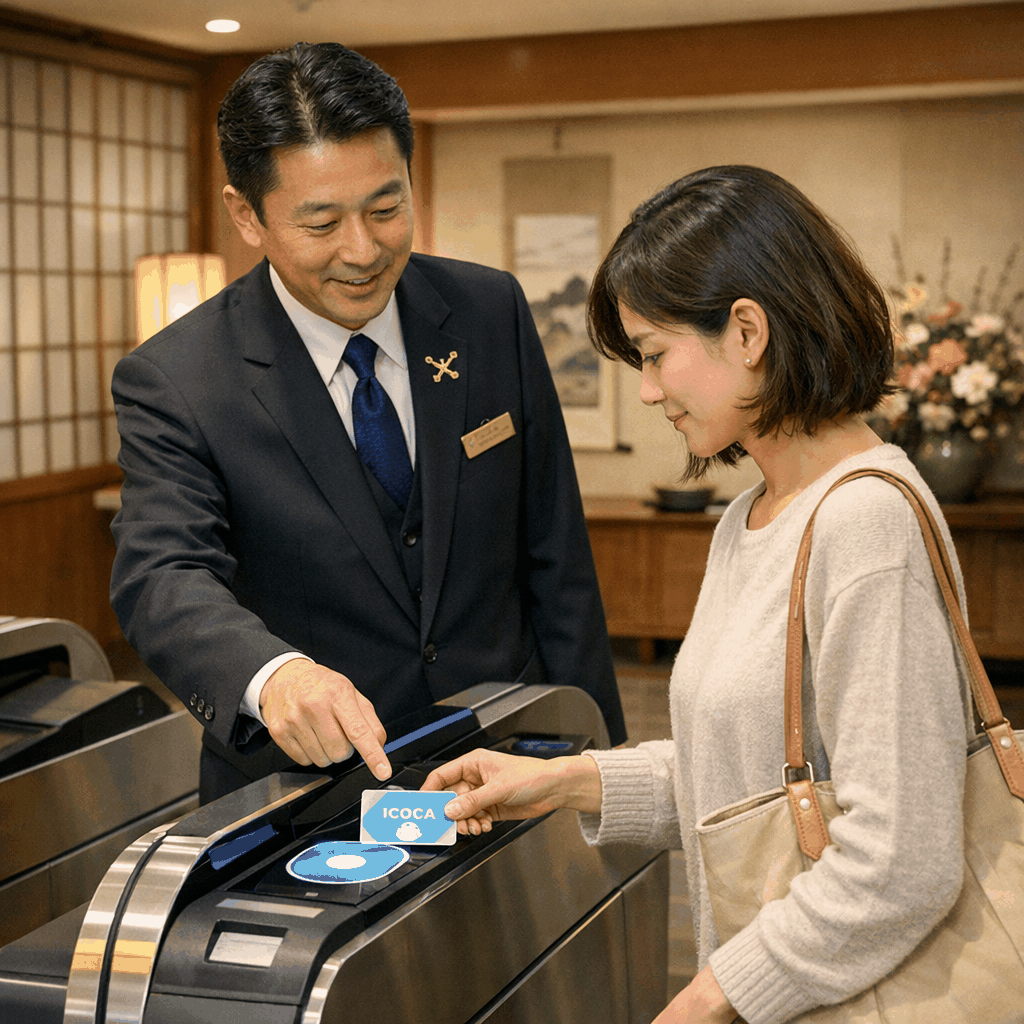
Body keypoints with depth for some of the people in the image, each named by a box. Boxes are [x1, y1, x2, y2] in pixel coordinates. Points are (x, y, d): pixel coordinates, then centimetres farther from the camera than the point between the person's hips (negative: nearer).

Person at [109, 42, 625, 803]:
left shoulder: (493, 312, -4)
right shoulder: (171, 384, -13)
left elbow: (555, 560, 0)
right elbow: (162, 579, -26)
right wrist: (272, 675, -48)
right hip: (307, 788, -2)